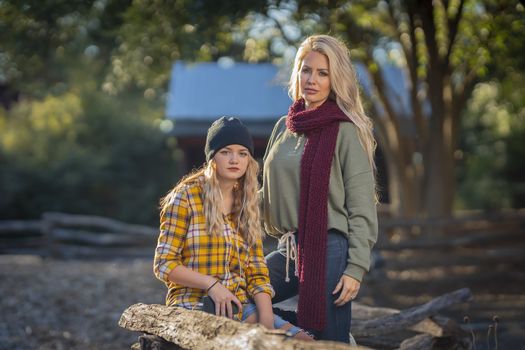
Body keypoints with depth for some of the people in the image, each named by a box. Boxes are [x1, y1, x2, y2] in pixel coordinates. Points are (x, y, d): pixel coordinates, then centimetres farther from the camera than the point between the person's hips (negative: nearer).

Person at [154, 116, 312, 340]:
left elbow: (257, 271, 8)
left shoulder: (246, 203, 14)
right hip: (194, 305, -5)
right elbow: (164, 264, -4)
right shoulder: (186, 197, -3)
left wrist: (267, 319, -8)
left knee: (304, 343, -15)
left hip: (240, 305, 5)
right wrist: (211, 284, -16)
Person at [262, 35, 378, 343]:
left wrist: (356, 268, -15)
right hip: (288, 249, 7)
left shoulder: (346, 131, -6)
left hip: (329, 251, -6)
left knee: (330, 340, -3)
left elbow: (362, 208, -9)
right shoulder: (284, 127, 13)